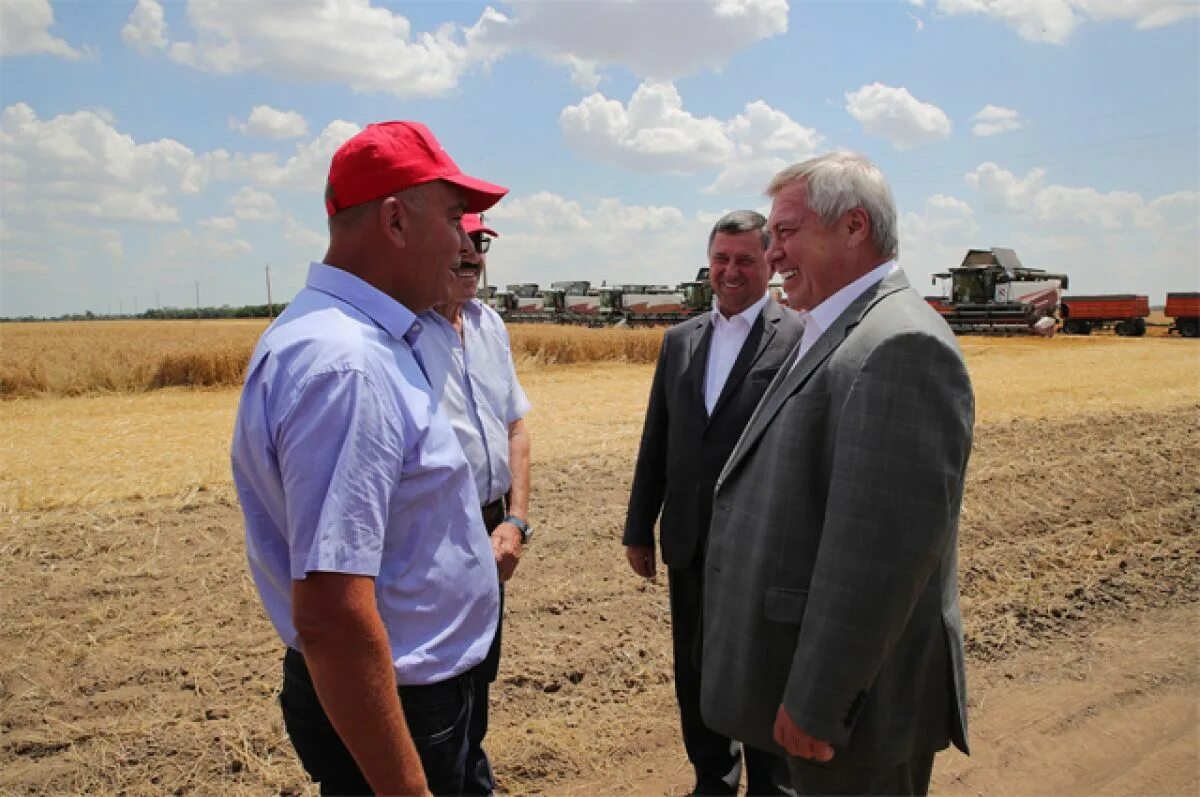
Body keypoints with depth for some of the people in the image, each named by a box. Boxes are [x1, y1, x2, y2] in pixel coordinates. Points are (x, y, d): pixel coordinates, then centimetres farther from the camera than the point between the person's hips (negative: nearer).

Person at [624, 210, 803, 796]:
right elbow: (655, 441, 10)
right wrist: (639, 528, 11)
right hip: (690, 547, 6)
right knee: (695, 673, 20)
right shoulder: (680, 339, 8)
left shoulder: (799, 339, -9)